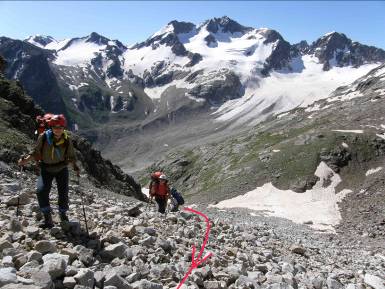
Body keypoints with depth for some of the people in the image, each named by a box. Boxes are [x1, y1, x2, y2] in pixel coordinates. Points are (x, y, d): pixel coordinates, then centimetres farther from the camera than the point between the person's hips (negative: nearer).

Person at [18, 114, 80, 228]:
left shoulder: (67, 140, -13)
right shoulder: (43, 137, -17)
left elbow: (71, 156, -2)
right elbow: (36, 151, -7)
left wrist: (75, 167, -14)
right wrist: (26, 160, -22)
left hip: (61, 169, 1)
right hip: (46, 169, 0)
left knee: (63, 193, 3)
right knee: (42, 191, -17)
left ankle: (63, 215, 29)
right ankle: (48, 219, -6)